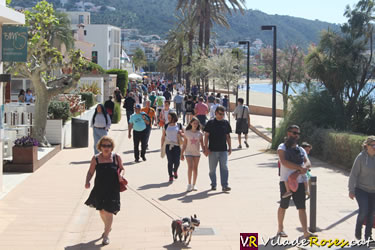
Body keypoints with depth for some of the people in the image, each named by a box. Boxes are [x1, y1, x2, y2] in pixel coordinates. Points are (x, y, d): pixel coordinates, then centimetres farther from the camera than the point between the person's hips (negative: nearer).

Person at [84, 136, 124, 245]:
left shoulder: (116, 157, -2)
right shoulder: (96, 159, -1)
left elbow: (122, 169, 9)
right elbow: (90, 172, 3)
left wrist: (121, 174, -13)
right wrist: (87, 181, -13)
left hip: (112, 189, -2)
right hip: (99, 188, 2)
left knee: (108, 211, -5)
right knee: (101, 211, 16)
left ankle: (106, 235, 8)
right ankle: (108, 227, 46)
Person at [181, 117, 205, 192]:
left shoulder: (200, 133, 2)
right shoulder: (187, 133, -1)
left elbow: (202, 144, 8)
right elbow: (184, 144, 4)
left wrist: (204, 151, -6)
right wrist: (182, 154, 3)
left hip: (197, 153, 2)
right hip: (189, 152, -2)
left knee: (195, 168, 6)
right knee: (190, 167, -14)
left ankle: (194, 185, 15)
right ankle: (189, 184, -7)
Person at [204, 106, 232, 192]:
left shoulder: (226, 123, 7)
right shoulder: (210, 123, -1)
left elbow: (228, 136, 14)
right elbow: (206, 136, 0)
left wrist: (230, 147, 11)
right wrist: (206, 148, -5)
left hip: (223, 150, 1)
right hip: (212, 150, -1)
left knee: (224, 168, -8)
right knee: (212, 169, 7)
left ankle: (225, 185, -8)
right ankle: (213, 185, 20)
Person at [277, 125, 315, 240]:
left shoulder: (300, 149, 16)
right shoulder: (282, 147, -3)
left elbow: (307, 162, 3)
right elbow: (284, 162, -19)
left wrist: (305, 167, -21)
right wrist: (300, 167, -24)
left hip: (299, 182, 5)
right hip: (286, 181, -5)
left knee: (302, 208, 0)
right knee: (283, 206, 7)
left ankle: (305, 232, -1)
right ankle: (280, 229, 22)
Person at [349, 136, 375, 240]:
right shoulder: (361, 157, -11)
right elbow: (353, 174, -9)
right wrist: (351, 190, -10)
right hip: (361, 189, -4)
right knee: (363, 211, -15)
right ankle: (358, 231, 10)